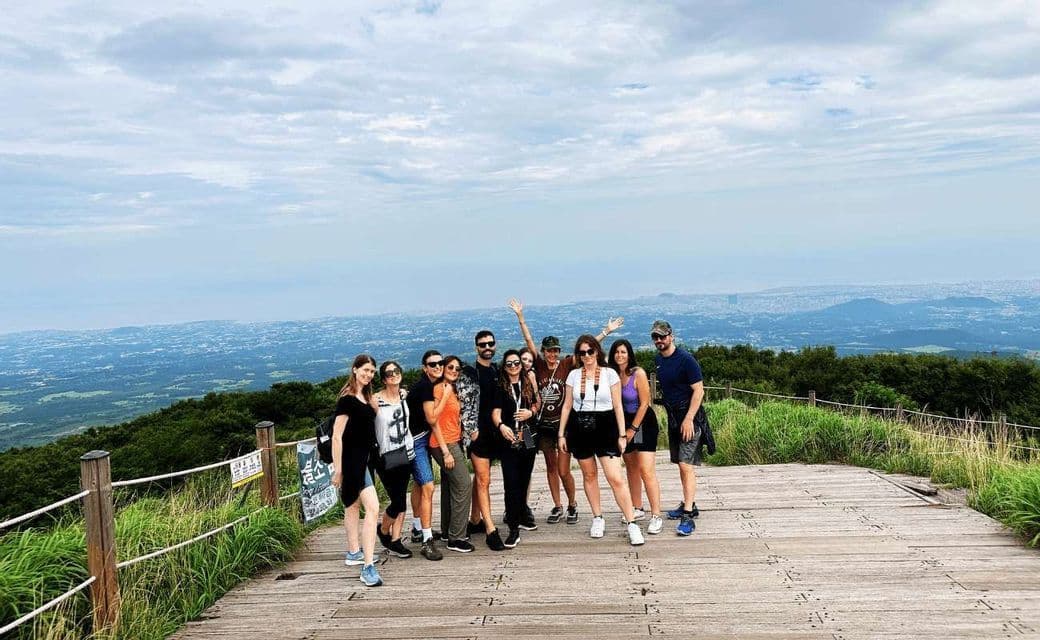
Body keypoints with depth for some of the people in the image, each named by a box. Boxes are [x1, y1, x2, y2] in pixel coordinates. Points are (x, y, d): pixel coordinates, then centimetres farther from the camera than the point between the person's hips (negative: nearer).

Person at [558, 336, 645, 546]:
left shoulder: (610, 373, -1)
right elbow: (567, 406, 10)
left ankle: (631, 524, -5)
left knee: (616, 478, -11)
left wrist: (622, 434, -2)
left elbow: (617, 406, 1)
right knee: (589, 475, 11)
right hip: (580, 429, 3)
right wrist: (561, 434, 8)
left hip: (605, 428, -3)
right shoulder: (574, 375, 5)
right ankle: (598, 518, 26)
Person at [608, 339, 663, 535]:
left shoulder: (638, 374, -15)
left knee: (646, 470, -13)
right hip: (625, 423, 6)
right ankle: (637, 509, 25)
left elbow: (644, 404, -13)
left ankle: (656, 516, -11)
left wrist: (633, 429, -10)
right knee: (631, 468, 13)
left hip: (644, 422, -6)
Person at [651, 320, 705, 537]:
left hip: (688, 416, -8)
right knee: (681, 464, 15)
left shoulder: (685, 359, -15)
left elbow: (698, 390, -17)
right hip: (672, 417, 8)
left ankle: (688, 516, -14)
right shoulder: (657, 359, 8)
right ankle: (689, 505, 27)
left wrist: (688, 419, -22)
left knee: (686, 465, -13)